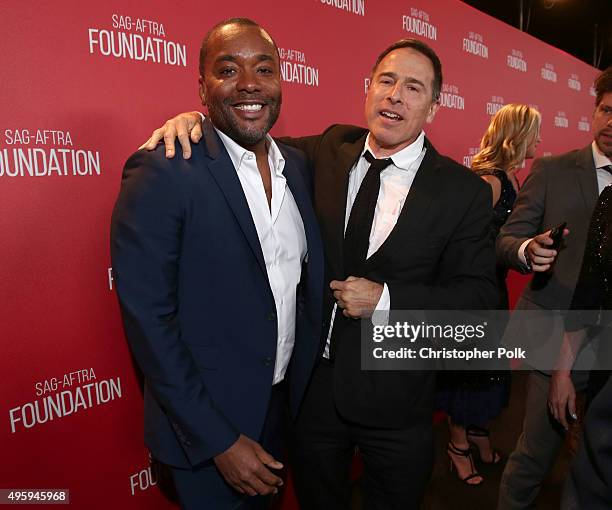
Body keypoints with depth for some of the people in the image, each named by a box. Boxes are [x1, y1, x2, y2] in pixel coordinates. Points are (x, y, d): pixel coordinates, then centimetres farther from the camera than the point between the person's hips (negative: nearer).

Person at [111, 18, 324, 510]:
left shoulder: (299, 164, -1)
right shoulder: (161, 174, -20)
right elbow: (148, 320, -20)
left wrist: (311, 384, 5)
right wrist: (219, 440, -17)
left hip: (288, 402, 6)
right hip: (205, 423, -5)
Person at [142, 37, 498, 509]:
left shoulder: (464, 191, -11)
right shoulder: (330, 151, -5)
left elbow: (479, 294, -9)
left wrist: (387, 299, -21)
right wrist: (197, 120, -12)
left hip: (393, 400, -2)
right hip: (311, 382, 3)